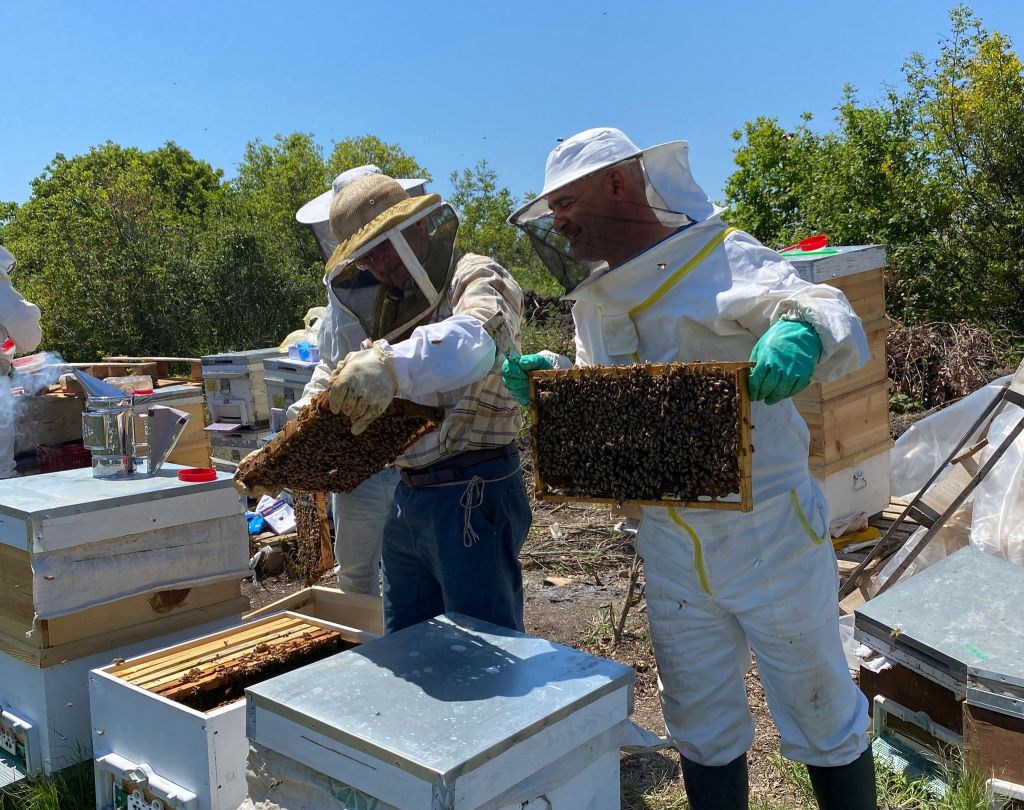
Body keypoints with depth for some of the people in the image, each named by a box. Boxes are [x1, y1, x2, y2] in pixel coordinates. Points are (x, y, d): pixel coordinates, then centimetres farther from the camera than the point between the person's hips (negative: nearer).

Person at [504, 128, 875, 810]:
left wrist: (805, 330, -46)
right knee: (702, 731, 20)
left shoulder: (721, 260, -15)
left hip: (769, 542, -6)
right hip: (672, 553, 6)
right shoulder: (592, 296, 7)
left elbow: (841, 325, -22)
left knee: (821, 717, 13)